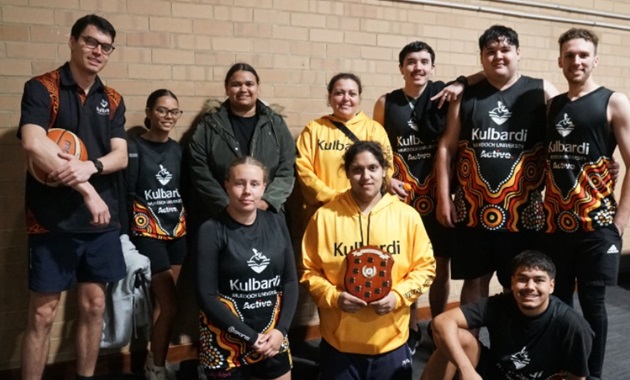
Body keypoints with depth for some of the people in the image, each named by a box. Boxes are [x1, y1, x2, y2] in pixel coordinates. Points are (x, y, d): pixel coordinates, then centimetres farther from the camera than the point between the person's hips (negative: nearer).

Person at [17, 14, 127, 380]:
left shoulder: (113, 100, 10)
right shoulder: (41, 88, -4)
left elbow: (121, 156, 0)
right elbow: (34, 144, -20)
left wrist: (91, 166, -22)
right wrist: (87, 191, -21)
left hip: (101, 219, 5)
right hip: (52, 219, -4)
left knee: (94, 305, 12)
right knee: (43, 313, 3)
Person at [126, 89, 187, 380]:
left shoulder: (178, 149, 8)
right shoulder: (134, 147, -7)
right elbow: (125, 194, -9)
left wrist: (188, 225, 9)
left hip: (177, 232, 5)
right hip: (148, 233, -5)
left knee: (162, 303, 9)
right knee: (170, 305, -5)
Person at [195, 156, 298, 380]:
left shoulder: (276, 223, 2)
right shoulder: (212, 230, -11)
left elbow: (290, 281, 4)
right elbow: (206, 296, -12)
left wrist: (281, 329, -7)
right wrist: (250, 337, -14)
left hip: (272, 339, 4)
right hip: (226, 343, -3)